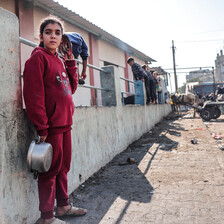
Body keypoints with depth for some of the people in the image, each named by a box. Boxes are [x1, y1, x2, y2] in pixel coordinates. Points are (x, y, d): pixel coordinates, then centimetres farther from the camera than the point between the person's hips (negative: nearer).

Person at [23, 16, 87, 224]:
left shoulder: (60, 60, 18)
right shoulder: (38, 57, -7)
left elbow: (71, 88, 17)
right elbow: (34, 94, -16)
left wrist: (71, 64, 9)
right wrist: (41, 127, -20)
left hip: (65, 123, 8)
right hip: (51, 125, -8)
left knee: (63, 167, 16)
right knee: (51, 169, 0)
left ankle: (63, 205, 32)